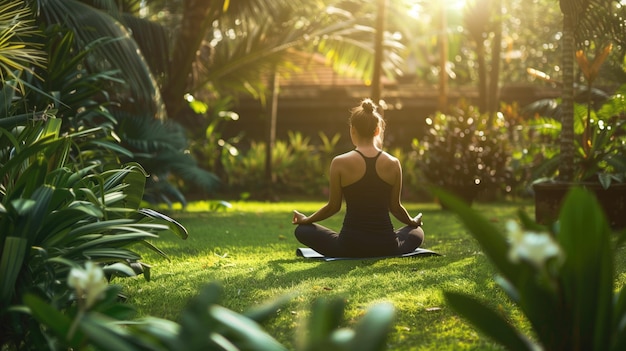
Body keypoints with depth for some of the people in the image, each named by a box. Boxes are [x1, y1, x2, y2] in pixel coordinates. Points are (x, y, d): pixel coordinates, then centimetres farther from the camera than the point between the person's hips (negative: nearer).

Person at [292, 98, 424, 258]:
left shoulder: (340, 163, -9)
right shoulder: (393, 164, -3)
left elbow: (333, 206, -1)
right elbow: (395, 207, 7)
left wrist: (306, 220, 18)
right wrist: (413, 222, 28)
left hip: (350, 246, -3)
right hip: (385, 246, 3)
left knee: (302, 230, 20)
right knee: (417, 232, 35)